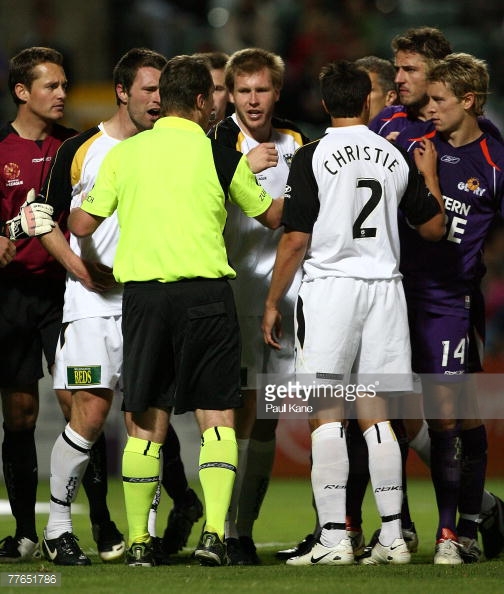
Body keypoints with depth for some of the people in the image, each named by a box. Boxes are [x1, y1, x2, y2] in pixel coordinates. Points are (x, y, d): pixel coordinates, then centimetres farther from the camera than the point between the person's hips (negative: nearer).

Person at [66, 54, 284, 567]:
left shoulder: (124, 153, 5)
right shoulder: (221, 157, 1)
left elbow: (82, 225, 6)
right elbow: (270, 216, 14)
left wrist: (70, 216, 30)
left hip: (142, 293, 2)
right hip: (206, 293, -2)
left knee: (145, 424, 9)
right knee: (216, 418, 2)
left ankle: (138, 541, 9)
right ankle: (213, 533, -11)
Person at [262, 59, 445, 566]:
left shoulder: (314, 157, -6)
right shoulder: (396, 158, 6)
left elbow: (296, 239, -8)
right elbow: (434, 227, 15)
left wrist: (272, 304, 1)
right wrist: (430, 175, 31)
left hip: (329, 285, -4)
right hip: (384, 286, 4)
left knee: (327, 415, -3)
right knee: (374, 412, 9)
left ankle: (333, 537, -8)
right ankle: (392, 537, 7)